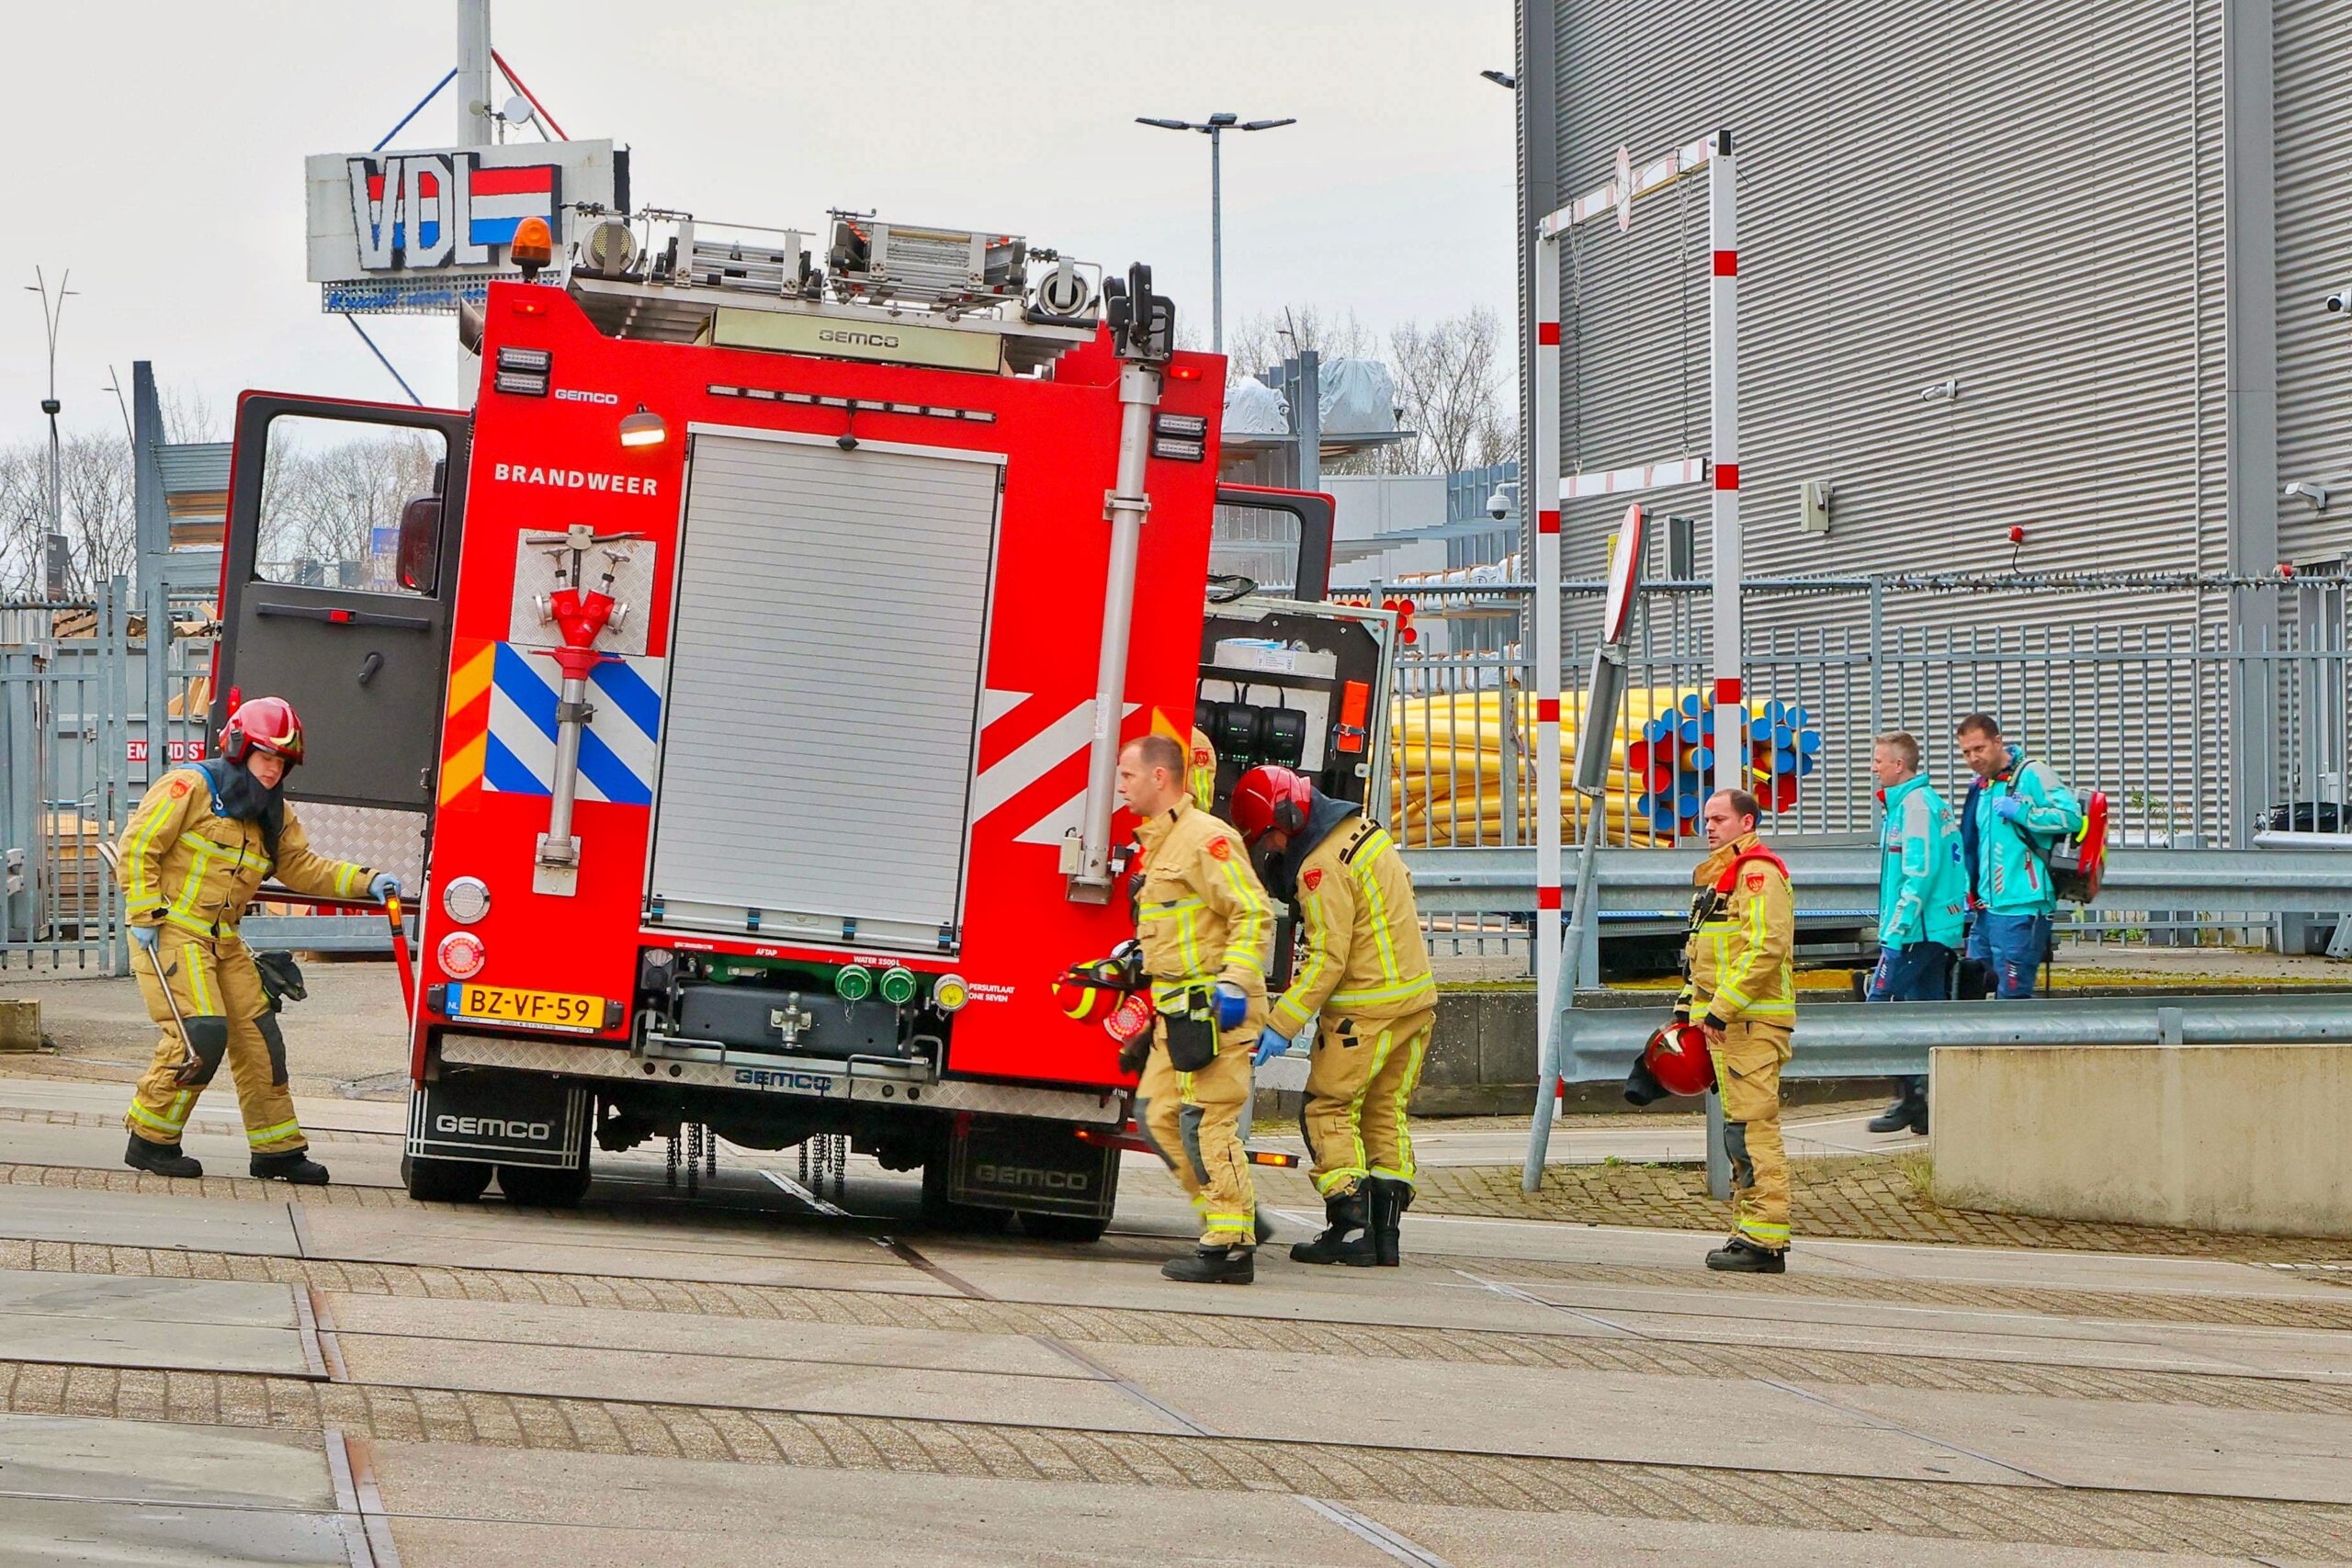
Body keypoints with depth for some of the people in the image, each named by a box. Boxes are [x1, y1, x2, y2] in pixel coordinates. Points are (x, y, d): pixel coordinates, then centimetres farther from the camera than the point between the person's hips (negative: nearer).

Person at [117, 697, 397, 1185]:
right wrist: (145, 914, -17)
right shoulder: (191, 788, -10)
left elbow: (302, 868, 15)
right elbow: (137, 846, -12)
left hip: (222, 939, 8)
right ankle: (150, 1141, -7)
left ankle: (277, 1148, 14)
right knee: (201, 1034, -18)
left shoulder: (273, 815, 13)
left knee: (258, 1034, 6)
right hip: (171, 930, -8)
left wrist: (367, 882, 3)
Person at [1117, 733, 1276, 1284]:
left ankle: (1231, 1248, -8)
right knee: (1158, 1114, 8)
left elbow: (1253, 914, -18)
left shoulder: (1205, 838, -13)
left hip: (1214, 1007, -10)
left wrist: (1234, 984, -25)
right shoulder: (1158, 843, 19)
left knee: (1206, 1121, -11)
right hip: (1178, 1010, 10)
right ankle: (1235, 1215, 14)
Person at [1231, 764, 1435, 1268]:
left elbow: (1328, 959, -21)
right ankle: (1385, 1230, 10)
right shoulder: (1363, 828, 11)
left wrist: (1282, 1025, -20)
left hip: (1365, 1008, -9)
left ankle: (1350, 1227, -6)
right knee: (1386, 1114, 12)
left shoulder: (1322, 867, -18)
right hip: (1417, 996, 9)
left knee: (1329, 1111, -1)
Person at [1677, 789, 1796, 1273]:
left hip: (1752, 1022, -11)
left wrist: (1721, 1009, -23)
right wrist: (1688, 1009, 22)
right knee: (1740, 1131, 12)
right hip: (1728, 1022, 11)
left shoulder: (1758, 873, -11)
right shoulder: (1719, 875, 23)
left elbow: (1765, 949, -22)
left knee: (1752, 1129, -13)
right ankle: (1748, 1232, 16)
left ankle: (1765, 1239, -15)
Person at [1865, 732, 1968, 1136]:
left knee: (1881, 1006, -9)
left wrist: (1896, 928, -20)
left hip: (1916, 931, -10)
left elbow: (1922, 872, -20)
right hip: (1940, 929, 10)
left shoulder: (1915, 806, -13)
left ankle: (1910, 1098, -10)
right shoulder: (1932, 803, 18)